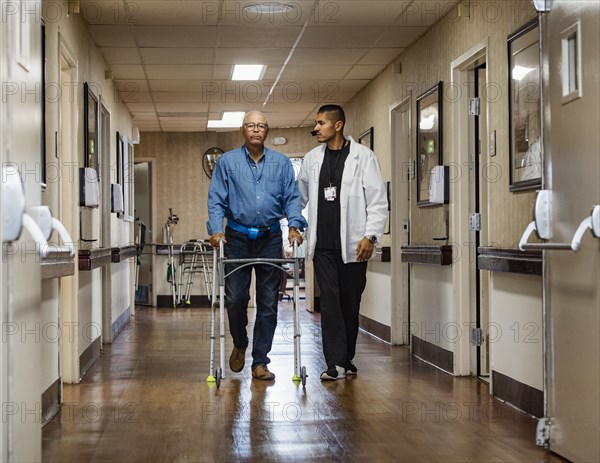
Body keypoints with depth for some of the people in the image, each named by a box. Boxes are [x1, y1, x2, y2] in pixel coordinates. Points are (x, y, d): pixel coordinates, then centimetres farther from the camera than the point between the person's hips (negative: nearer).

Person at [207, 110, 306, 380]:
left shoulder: (281, 163, 10)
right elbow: (216, 199, 2)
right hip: (237, 239, -1)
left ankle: (260, 362, 10)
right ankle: (240, 344, 26)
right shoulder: (227, 162, 6)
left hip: (270, 239, 1)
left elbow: (292, 197, 5)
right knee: (235, 298, -2)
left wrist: (294, 226, -12)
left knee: (268, 303, 1)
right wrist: (216, 230, -13)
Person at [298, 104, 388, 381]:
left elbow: (378, 200, -4)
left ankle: (347, 359, 21)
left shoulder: (363, 156, 0)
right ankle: (335, 363, -4)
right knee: (330, 301, -5)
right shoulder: (312, 159, 12)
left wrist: (370, 236, -12)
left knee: (350, 303, 6)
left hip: (353, 244, -2)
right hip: (324, 244, 2)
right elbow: (299, 196, 20)